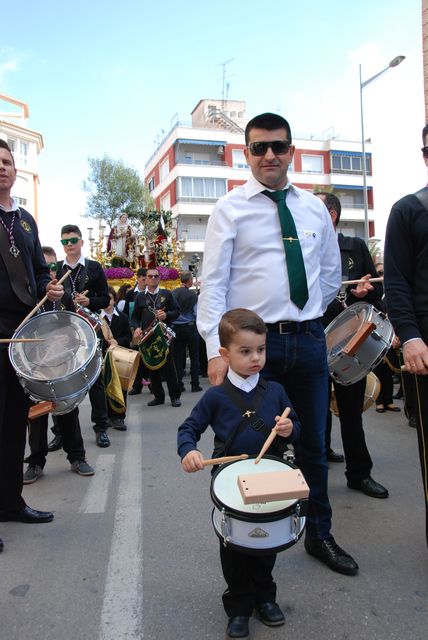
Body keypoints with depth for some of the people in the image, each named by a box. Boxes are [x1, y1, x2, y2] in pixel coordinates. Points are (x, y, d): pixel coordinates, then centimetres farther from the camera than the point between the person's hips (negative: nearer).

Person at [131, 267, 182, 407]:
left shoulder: (166, 294, 7)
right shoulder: (140, 297, 10)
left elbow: (177, 311, 5)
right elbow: (135, 317, 11)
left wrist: (166, 315, -14)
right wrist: (136, 328, -9)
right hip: (147, 337, 2)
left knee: (169, 366, 0)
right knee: (152, 367, 7)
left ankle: (175, 396, 9)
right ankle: (158, 396, 18)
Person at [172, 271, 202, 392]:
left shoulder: (174, 293, -4)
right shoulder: (193, 295, -10)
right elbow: (196, 313, -10)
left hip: (176, 328, 2)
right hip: (190, 327, -2)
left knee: (178, 357, 8)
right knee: (194, 357, 8)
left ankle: (178, 384, 10)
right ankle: (195, 384, 9)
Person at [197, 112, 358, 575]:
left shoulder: (314, 208, 11)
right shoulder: (230, 208, -1)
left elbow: (331, 274, 20)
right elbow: (213, 282, -9)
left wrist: (307, 315, 14)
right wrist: (215, 350, -17)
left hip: (309, 341, 4)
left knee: (313, 445, 14)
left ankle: (319, 535, 34)